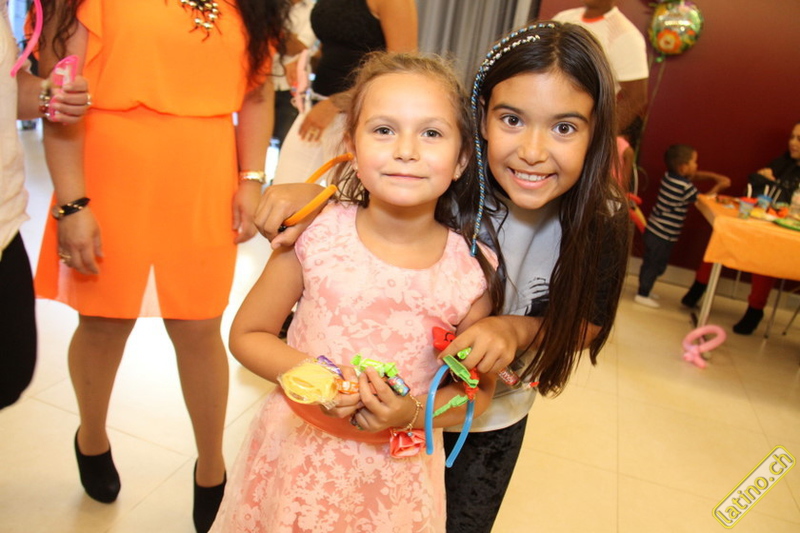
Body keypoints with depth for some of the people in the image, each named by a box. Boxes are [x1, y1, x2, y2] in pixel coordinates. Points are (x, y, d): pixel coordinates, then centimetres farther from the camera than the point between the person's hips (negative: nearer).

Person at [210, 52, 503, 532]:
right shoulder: (315, 235, -14)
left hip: (397, 476, 0)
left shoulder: (474, 271, -14)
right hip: (297, 453, 1)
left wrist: (412, 413, -19)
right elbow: (247, 334, -3)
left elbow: (478, 390, -1)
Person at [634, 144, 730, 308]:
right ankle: (642, 295, 14)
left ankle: (644, 289, 35)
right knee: (655, 265, 5)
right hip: (663, 235, -9)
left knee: (650, 263, 21)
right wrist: (719, 186, 3)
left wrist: (716, 176, 5)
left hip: (654, 230, 9)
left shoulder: (670, 176, 2)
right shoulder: (685, 187, -23)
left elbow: (696, 175, 15)